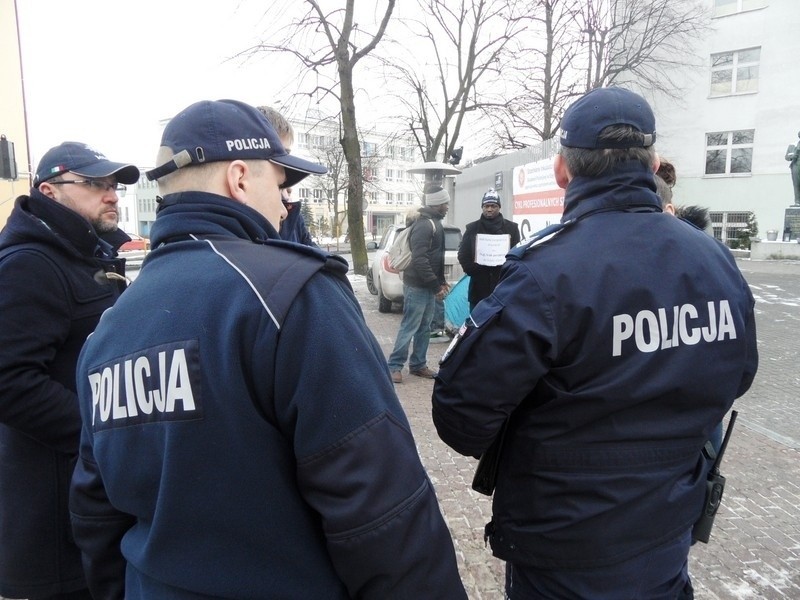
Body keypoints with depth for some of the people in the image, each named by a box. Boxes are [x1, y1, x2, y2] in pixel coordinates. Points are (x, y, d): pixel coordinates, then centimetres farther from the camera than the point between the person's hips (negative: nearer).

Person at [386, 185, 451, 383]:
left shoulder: (434, 223, 16)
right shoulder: (424, 225, -17)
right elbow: (419, 259, -24)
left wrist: (440, 280, 16)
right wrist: (436, 285, -22)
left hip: (428, 285, 10)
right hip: (418, 285, -10)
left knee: (424, 327, 13)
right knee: (409, 327, -5)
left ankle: (418, 365, 21)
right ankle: (394, 366, 3)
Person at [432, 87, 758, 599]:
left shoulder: (547, 272, -28)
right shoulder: (719, 263, -7)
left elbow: (463, 405, -25)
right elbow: (735, 379, 7)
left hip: (563, 553, -5)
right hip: (669, 540, 5)